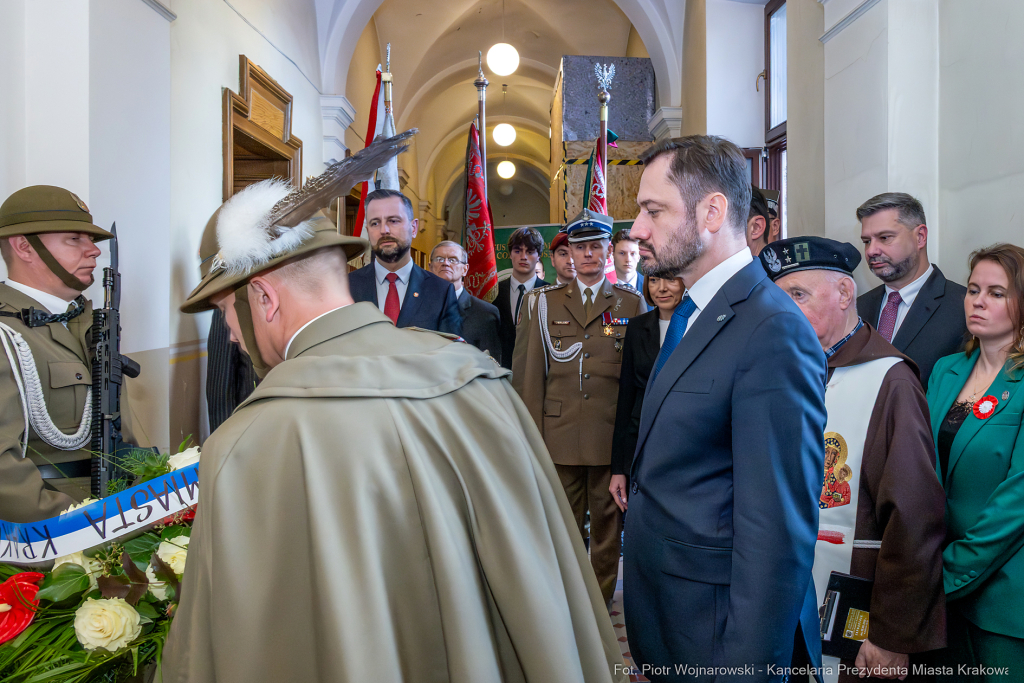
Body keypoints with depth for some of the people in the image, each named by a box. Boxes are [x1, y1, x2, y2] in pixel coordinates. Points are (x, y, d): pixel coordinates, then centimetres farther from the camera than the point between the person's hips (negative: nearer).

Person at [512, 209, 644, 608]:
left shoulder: (631, 304, 7)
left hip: (613, 437, 0)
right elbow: (527, 375, 5)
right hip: (559, 436, 0)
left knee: (608, 529, 10)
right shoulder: (543, 303, 8)